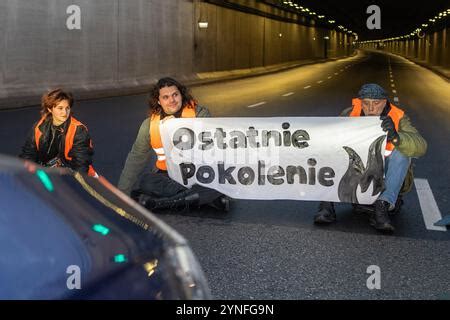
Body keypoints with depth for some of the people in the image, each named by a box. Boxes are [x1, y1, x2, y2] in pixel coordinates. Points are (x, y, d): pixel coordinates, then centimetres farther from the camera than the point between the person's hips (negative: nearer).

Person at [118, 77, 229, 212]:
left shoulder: (199, 114, -5)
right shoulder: (150, 124, 2)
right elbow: (136, 159, 7)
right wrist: (122, 194, 3)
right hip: (167, 177, 3)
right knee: (146, 182, -29)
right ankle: (204, 197, -27)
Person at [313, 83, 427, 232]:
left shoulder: (398, 118, -13)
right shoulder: (349, 115, -9)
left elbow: (420, 147, -27)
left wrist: (396, 137, -47)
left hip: (385, 180, -1)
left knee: (401, 152, -24)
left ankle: (382, 206, -34)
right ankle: (327, 203, -27)